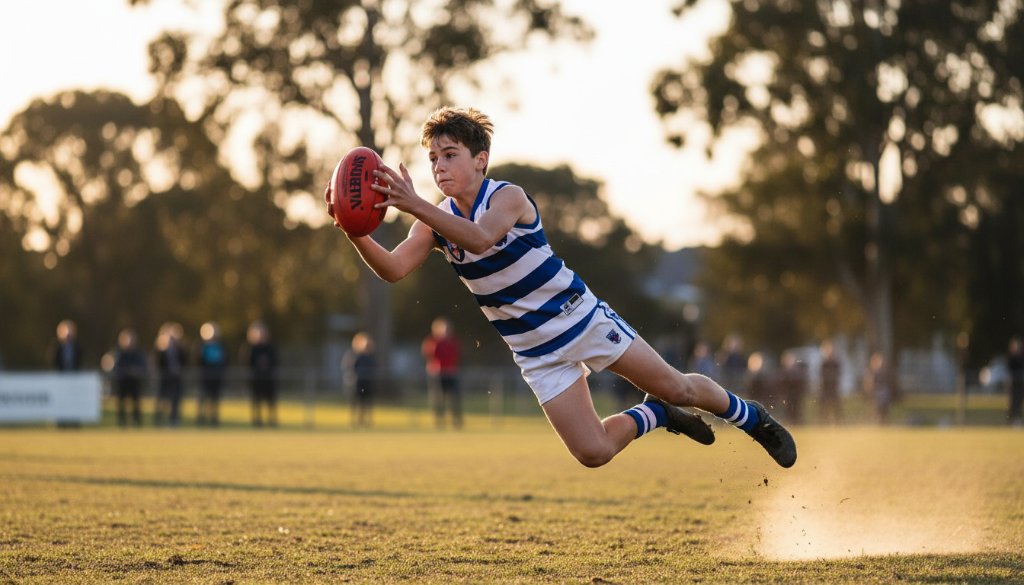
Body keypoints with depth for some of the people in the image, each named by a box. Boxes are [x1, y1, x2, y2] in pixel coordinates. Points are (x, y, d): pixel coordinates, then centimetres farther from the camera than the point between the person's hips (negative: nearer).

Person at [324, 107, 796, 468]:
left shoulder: (508, 197, -20)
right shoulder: (436, 221, -5)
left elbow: (479, 238, -42)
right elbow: (393, 268, -20)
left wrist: (416, 206, -54)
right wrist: (355, 233, -38)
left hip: (582, 317, -4)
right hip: (536, 353, 4)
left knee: (676, 386, 2)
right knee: (592, 453, -6)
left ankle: (752, 418, 32)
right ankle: (655, 416, 24)